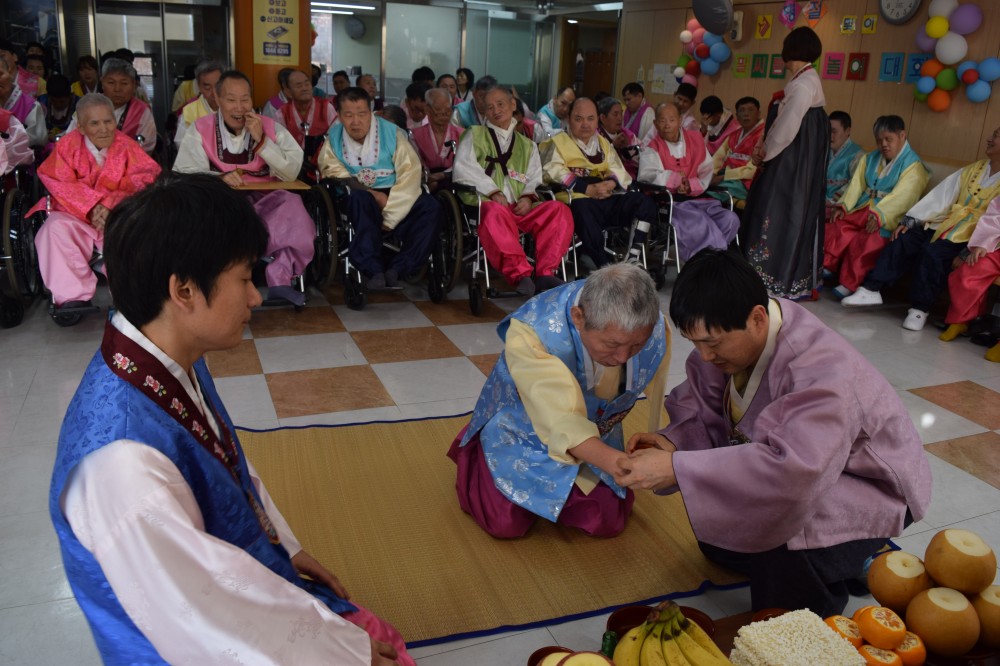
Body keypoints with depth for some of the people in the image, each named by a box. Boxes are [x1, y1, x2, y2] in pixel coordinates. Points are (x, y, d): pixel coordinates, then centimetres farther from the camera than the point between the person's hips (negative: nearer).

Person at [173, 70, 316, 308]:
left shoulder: (271, 128, 6)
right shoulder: (200, 129, 4)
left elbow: (291, 173, -3)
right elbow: (183, 172, -6)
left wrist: (261, 141, -12)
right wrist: (219, 178, -24)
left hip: (264, 201, 1)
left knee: (292, 204, -30)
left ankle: (280, 278, -26)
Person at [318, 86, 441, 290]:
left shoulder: (392, 133, -1)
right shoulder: (333, 139, 4)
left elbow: (409, 173, -10)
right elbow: (337, 177, -8)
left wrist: (389, 217, -19)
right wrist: (374, 195, -22)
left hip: (395, 199, 1)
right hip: (359, 200, -1)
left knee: (431, 207, -27)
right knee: (359, 198, -36)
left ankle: (395, 270, -31)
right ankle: (374, 272, -38)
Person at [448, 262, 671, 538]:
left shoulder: (652, 328, -27)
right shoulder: (531, 332, -40)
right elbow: (560, 422, -46)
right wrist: (614, 462, -60)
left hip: (595, 435, 4)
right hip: (523, 432, -3)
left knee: (607, 524, -2)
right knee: (505, 524, -9)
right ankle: (472, 454, 22)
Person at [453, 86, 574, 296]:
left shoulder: (527, 145, 29)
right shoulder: (475, 134, 19)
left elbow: (535, 179, 17)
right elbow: (463, 169, 2)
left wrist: (528, 196, -8)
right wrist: (493, 192, -10)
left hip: (520, 208, 4)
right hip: (485, 202, -3)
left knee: (560, 210, -24)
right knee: (495, 212, -40)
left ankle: (545, 272, -30)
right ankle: (520, 274, -44)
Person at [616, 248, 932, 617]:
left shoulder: (821, 372, -39)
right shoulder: (736, 335, -15)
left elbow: (793, 470, -52)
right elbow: (705, 410, -7)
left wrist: (676, 469, -52)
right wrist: (673, 441, -30)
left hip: (870, 488, -8)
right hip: (806, 462, 8)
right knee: (715, 537, 2)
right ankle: (843, 555, 21)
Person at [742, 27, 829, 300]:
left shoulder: (803, 83, -15)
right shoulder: (803, 80, 15)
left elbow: (788, 125, -19)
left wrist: (765, 151, -8)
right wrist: (764, 147, 6)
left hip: (794, 159, -10)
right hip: (788, 157, 10)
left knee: (783, 213, -5)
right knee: (780, 212, 13)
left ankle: (781, 278, 1)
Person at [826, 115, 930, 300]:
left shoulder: (913, 165, -3)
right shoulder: (870, 158, 19)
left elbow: (901, 196, -17)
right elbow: (857, 184, 8)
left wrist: (879, 215, -31)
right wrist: (843, 205, -9)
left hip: (888, 217, -6)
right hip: (861, 209, 6)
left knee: (866, 242, -30)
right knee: (836, 228, -21)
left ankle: (850, 284, -25)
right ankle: (826, 267, -15)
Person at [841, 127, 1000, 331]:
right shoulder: (972, 169, 17)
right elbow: (942, 194, 8)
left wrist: (982, 243, -29)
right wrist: (910, 220, -1)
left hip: (967, 236, -6)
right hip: (945, 225, 6)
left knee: (933, 252, -31)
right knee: (903, 240, -15)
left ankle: (920, 308, -22)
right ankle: (870, 290, -17)